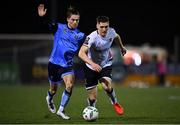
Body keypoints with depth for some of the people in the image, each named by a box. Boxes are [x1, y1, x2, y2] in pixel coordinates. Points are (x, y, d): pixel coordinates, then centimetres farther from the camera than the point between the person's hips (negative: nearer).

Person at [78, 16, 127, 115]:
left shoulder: (111, 32, -15)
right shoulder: (92, 37, -31)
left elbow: (116, 37, 12)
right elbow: (81, 53, -41)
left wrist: (121, 47, 30)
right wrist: (92, 64, -54)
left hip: (106, 65, 2)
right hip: (91, 67, -2)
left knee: (106, 86, -27)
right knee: (92, 98, 1)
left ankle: (115, 103, 2)